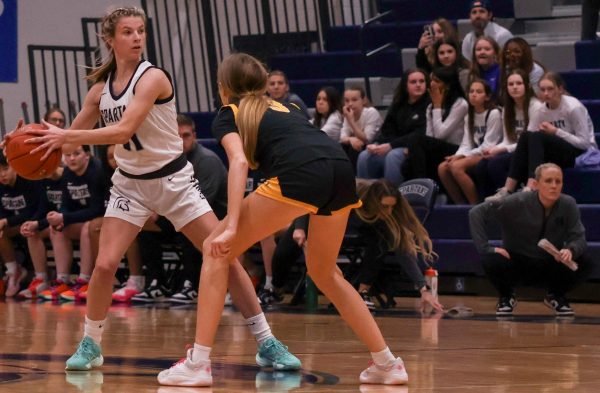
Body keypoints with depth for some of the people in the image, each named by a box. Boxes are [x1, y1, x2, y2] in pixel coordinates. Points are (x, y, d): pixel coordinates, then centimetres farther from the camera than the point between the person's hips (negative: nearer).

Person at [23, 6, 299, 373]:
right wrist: (49, 140, -11)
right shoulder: (101, 87, 0)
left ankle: (267, 343, -2)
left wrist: (67, 136, -32)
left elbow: (123, 131, -30)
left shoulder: (152, 77, -19)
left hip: (173, 178, -4)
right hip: (130, 183, 4)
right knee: (105, 265, -12)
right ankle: (90, 345, 8)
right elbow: (73, 136, 9)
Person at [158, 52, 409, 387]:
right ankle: (387, 363, 25)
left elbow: (239, 161, 0)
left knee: (216, 251, 7)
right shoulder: (285, 108, 37)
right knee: (324, 272, 28)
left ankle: (198, 364, -1)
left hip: (300, 172, -6)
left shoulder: (229, 114, 19)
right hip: (342, 170, 6)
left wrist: (231, 228, -8)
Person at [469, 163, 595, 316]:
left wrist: (570, 250, -35)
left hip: (551, 267, 2)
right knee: (492, 261, -33)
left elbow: (579, 237, -11)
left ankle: (556, 296, 9)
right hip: (516, 266, -2)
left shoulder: (568, 205, -12)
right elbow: (476, 212, -18)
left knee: (586, 262, -23)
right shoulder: (518, 203, -19)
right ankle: (506, 297, 3)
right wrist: (486, 247, -25)